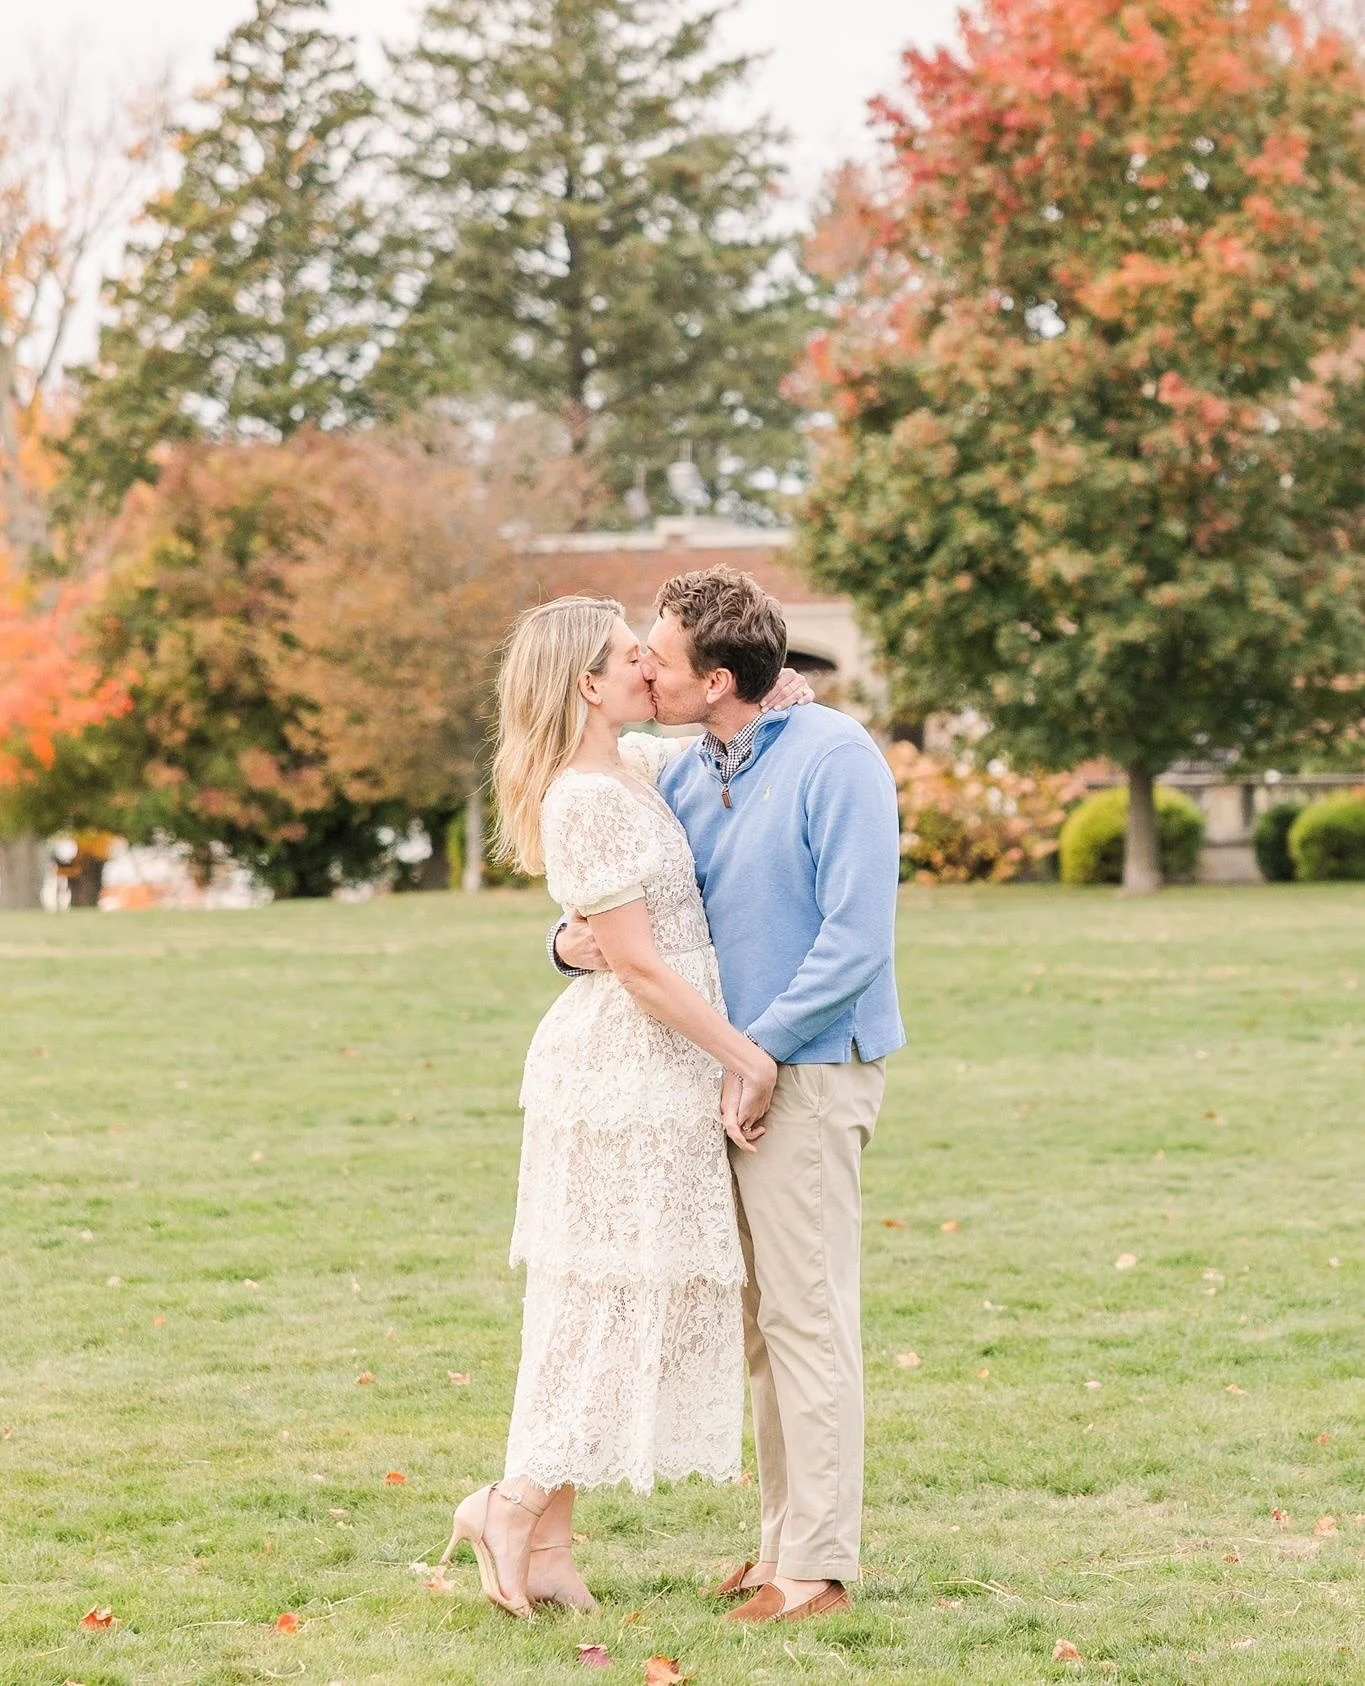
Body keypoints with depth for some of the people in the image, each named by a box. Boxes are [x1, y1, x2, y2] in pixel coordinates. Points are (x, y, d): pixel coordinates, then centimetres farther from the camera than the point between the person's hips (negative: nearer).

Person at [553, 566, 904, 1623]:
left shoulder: (833, 760, -14)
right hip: (733, 1072, 8)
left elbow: (857, 934, -19)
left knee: (807, 1316, -5)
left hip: (810, 1071, -8)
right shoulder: (684, 779, 8)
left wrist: (761, 1049, -17)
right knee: (762, 1321, 12)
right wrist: (573, 940, -6)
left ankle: (818, 1564, 0)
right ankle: (785, 1539, 20)